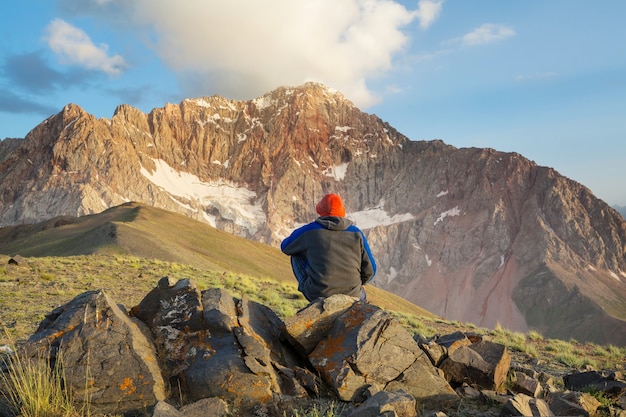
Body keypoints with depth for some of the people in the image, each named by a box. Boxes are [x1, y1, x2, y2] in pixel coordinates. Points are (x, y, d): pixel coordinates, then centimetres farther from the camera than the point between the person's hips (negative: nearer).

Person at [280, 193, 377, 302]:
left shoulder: (309, 230, -4)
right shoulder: (356, 233, 0)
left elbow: (285, 247, 14)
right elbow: (369, 270, 2)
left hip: (317, 294, -2)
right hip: (350, 296, 3)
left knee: (297, 254, 20)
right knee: (361, 295, 40)